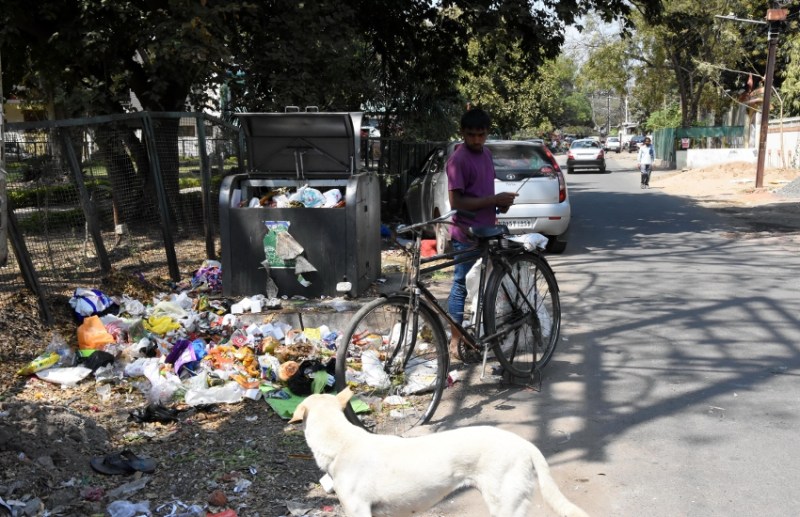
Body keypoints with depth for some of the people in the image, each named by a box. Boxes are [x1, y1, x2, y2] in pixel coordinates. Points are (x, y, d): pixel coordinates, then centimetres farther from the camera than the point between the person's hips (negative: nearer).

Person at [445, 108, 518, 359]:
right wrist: (494, 200, -20)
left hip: (487, 231, 8)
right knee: (462, 286, -1)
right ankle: (455, 339, 8)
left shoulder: (485, 153, 10)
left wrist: (501, 202, 2)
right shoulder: (458, 159, -15)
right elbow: (456, 201, -20)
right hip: (467, 236, -8)